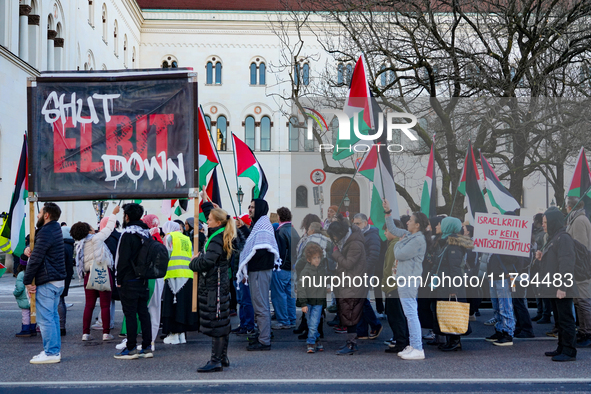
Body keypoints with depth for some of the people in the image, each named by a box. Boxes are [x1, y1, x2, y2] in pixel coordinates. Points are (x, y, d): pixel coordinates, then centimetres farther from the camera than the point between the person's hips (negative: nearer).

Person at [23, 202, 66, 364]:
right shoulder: (55, 229, 15)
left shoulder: (45, 233, -16)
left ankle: (51, 353, -5)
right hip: (58, 280, 10)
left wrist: (27, 281, -9)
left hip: (46, 282, -10)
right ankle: (55, 350, 18)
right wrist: (28, 248, 1)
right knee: (53, 316, 14)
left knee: (45, 318, -6)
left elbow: (35, 259, -17)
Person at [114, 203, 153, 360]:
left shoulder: (128, 234, -13)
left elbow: (123, 259, -15)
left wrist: (119, 279, -9)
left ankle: (131, 349, -1)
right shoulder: (146, 233, 12)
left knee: (130, 314, -3)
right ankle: (147, 347, 11)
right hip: (144, 280, 8)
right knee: (143, 313, 10)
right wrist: (145, 275, 17)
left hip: (129, 281, -8)